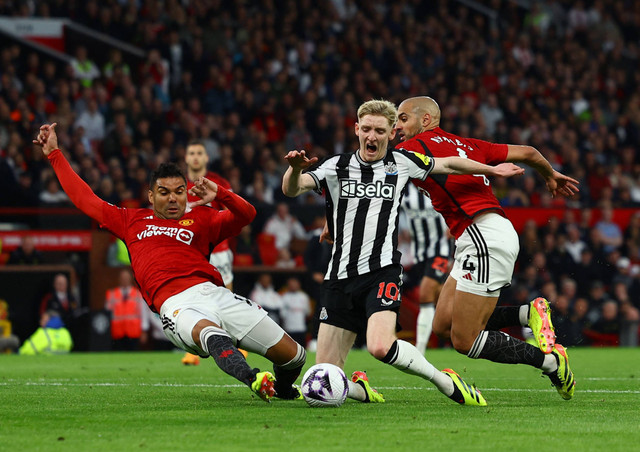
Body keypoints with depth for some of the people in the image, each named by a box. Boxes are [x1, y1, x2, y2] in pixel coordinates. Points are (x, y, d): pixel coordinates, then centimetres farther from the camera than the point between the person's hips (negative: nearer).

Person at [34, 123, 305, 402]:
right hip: (176, 305, -2)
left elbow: (247, 214, 15)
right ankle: (253, 379, -65)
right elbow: (84, 199, 34)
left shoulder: (201, 219, 25)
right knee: (209, 333, -42)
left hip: (213, 292, 3)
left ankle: (282, 389, 28)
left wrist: (220, 195, -3)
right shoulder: (132, 221, 27)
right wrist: (54, 154, 37)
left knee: (293, 355, -5)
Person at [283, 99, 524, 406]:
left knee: (381, 347, -30)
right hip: (340, 276, 2)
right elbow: (292, 189, -8)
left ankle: (445, 381, -10)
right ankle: (359, 388, 27)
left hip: (382, 273, -2)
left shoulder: (401, 163, 8)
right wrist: (295, 168, -29)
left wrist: (491, 170, 28)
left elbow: (449, 164, 24)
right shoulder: (336, 167, 6)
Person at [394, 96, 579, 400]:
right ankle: (530, 313, 4)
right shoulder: (466, 144, 21)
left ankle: (550, 362, -4)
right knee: (443, 324, 9)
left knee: (464, 341, -5)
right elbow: (526, 152, 26)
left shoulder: (414, 147, 1)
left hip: (485, 237, -9)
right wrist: (551, 176, 46)